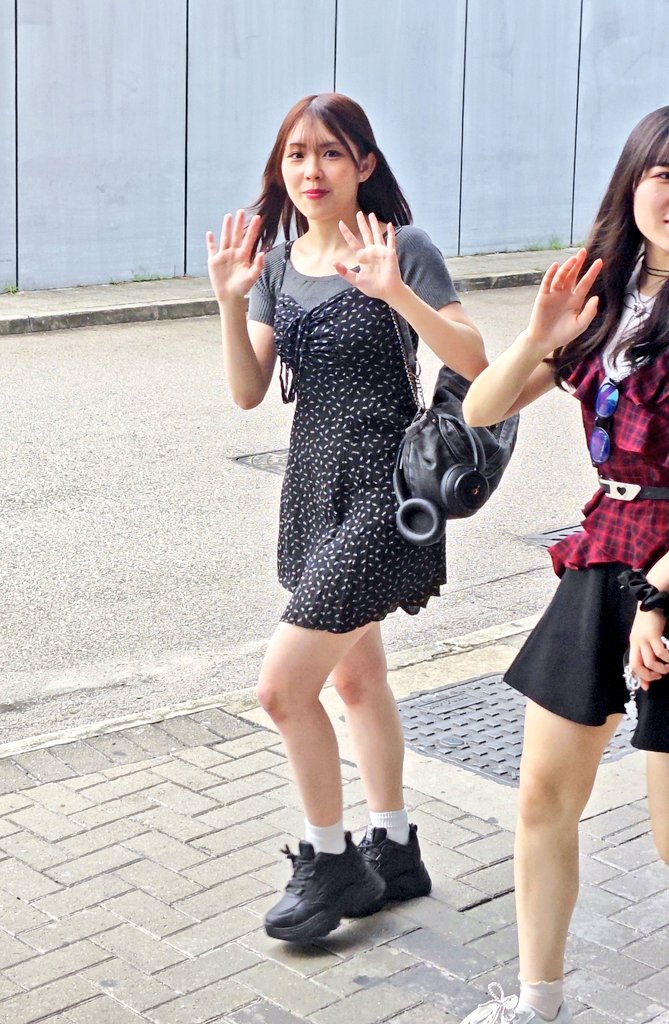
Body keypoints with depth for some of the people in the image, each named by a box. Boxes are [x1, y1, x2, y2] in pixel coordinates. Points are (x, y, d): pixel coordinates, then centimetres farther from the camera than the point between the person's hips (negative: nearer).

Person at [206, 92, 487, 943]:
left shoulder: (402, 248, -12)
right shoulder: (277, 260, 6)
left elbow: (473, 363, -19)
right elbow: (248, 392, 2)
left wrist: (394, 292, -31)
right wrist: (230, 301, -13)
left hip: (382, 491, -8)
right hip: (315, 484, 8)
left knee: (282, 687, -10)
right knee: (355, 673, 19)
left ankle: (328, 862, 12)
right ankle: (392, 853, 36)